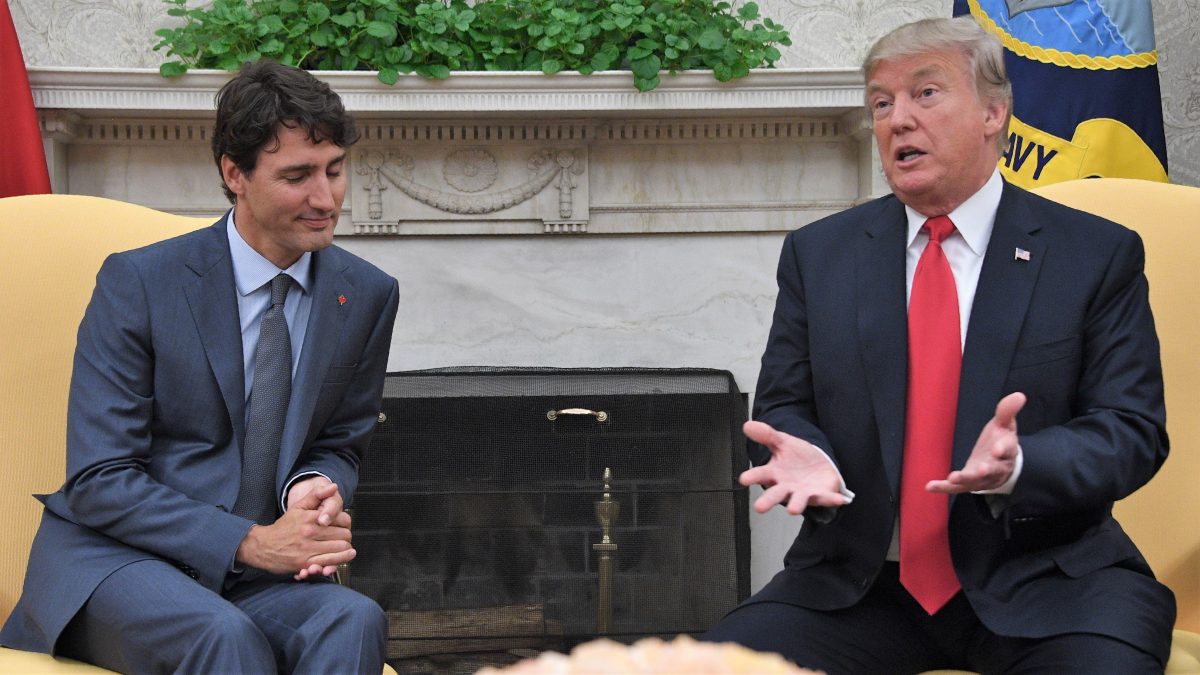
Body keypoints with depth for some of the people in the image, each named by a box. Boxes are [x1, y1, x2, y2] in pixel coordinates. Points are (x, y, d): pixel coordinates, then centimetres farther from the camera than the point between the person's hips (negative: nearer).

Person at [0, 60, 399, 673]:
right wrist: (250, 542, -21)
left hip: (254, 575, 4)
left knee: (354, 620, -29)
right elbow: (98, 481, -11)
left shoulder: (368, 296, 4)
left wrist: (316, 488, -11)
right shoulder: (136, 283, -9)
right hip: (112, 560, -4)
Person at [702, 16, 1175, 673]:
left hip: (1043, 582, -1)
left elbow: (1132, 430, -2)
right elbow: (782, 409, 11)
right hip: (859, 585, 2)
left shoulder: (1099, 255, 2)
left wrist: (1016, 466, -23)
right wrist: (811, 459, -14)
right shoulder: (817, 254, 9)